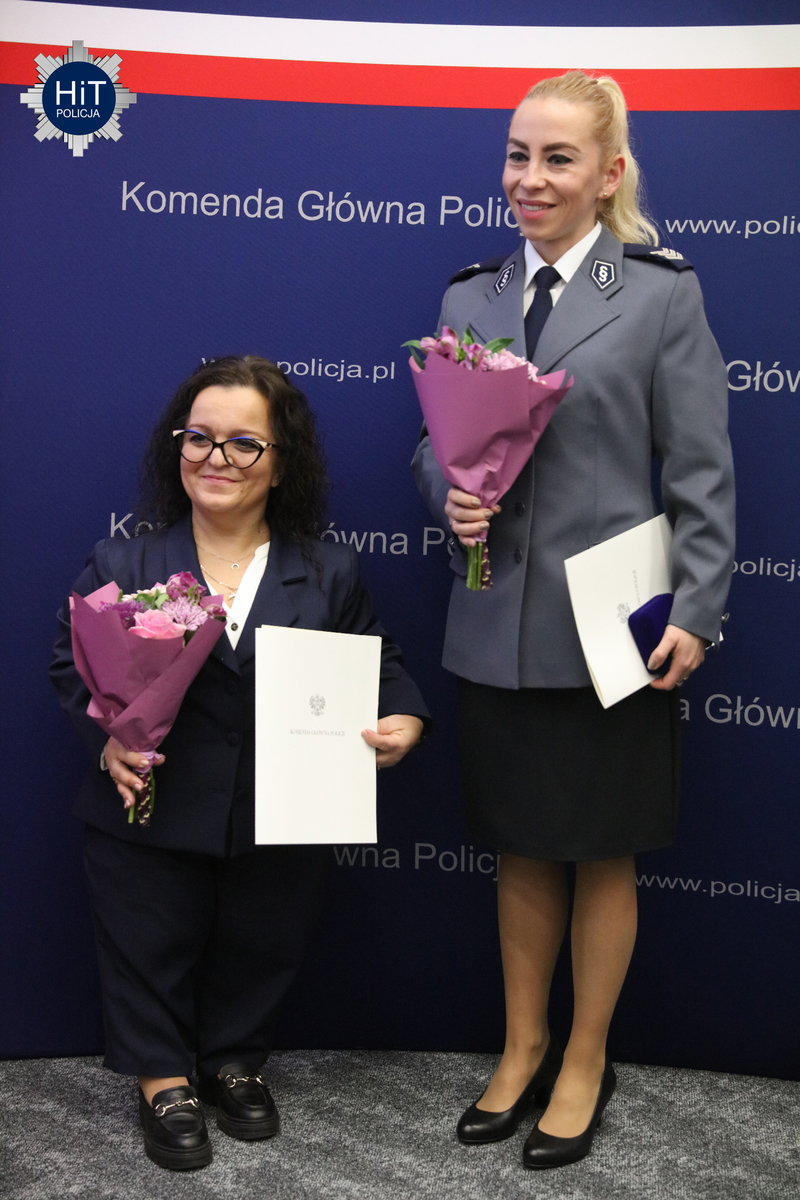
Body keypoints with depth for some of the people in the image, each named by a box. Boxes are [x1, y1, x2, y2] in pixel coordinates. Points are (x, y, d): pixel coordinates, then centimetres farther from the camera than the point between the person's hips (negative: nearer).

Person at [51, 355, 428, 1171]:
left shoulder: (329, 573, -1)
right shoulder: (121, 565, -3)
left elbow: (377, 664, 6)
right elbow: (72, 665, 0)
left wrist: (401, 718, -15)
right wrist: (106, 736, -18)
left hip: (281, 821, 1)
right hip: (151, 818, -1)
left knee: (259, 950, 17)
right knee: (154, 951, 12)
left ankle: (235, 1060, 42)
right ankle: (162, 1078, 34)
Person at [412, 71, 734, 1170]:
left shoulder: (663, 293, -3)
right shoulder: (471, 297, 9)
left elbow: (701, 471, -5)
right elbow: (433, 440, 14)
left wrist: (696, 613, -10)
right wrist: (450, 496, -9)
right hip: (497, 624, 4)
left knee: (602, 855, 9)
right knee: (522, 847, 15)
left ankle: (585, 1062, 27)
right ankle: (524, 1048, 32)